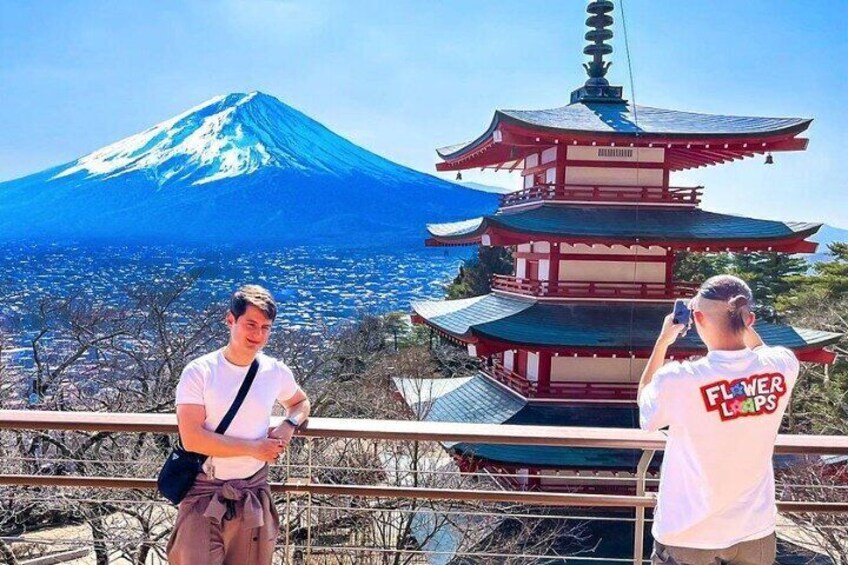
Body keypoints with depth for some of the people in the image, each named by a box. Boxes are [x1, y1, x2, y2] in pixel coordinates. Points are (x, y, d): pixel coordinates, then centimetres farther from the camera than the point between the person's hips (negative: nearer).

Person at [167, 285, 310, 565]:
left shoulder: (276, 371, -1)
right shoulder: (199, 371, -12)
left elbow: (301, 403, 20)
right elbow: (192, 438, -19)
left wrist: (289, 426, -3)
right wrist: (253, 448, -16)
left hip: (253, 494, 3)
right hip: (204, 493, -3)